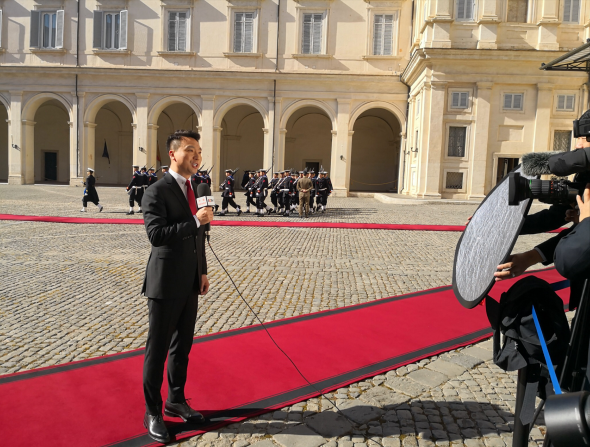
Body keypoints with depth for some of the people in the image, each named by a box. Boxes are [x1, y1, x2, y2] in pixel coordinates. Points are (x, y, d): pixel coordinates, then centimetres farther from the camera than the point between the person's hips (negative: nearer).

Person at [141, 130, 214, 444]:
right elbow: (156, 234, -24)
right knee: (158, 350, 5)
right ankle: (152, 412, 21)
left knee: (182, 347, 18)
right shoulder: (157, 192, -13)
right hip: (165, 285, -8)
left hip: (189, 284, 8)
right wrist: (196, 221, -28)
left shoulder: (193, 190, 11)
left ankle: (176, 401, 35)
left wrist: (203, 272, 14)